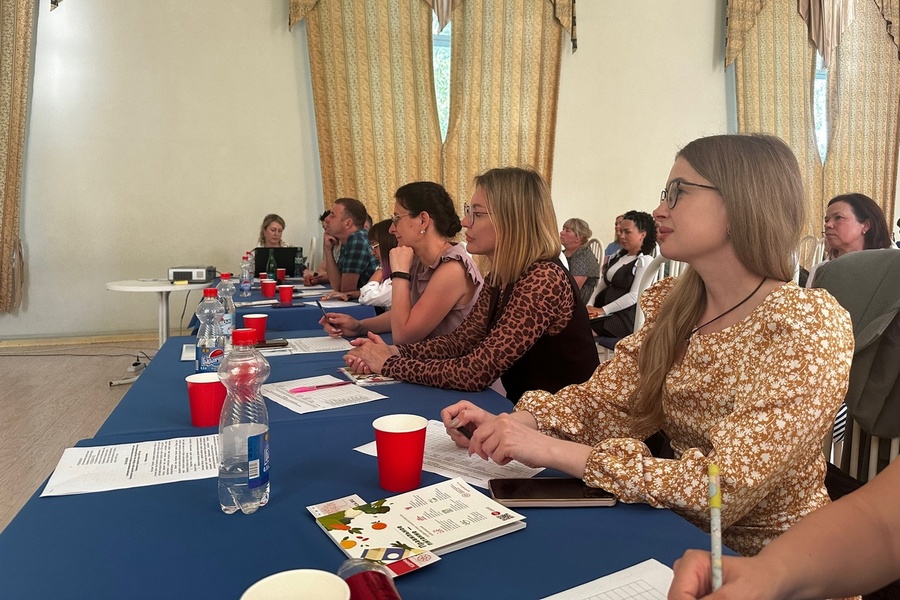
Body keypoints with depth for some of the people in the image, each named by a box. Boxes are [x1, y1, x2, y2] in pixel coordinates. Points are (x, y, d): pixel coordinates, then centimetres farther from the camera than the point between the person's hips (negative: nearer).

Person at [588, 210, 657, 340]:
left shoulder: (645, 261, -5)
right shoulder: (617, 256, 18)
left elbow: (634, 296, -15)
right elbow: (602, 284, 17)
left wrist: (603, 310, -18)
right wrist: (590, 306, 0)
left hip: (625, 318, -7)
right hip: (603, 311, 7)